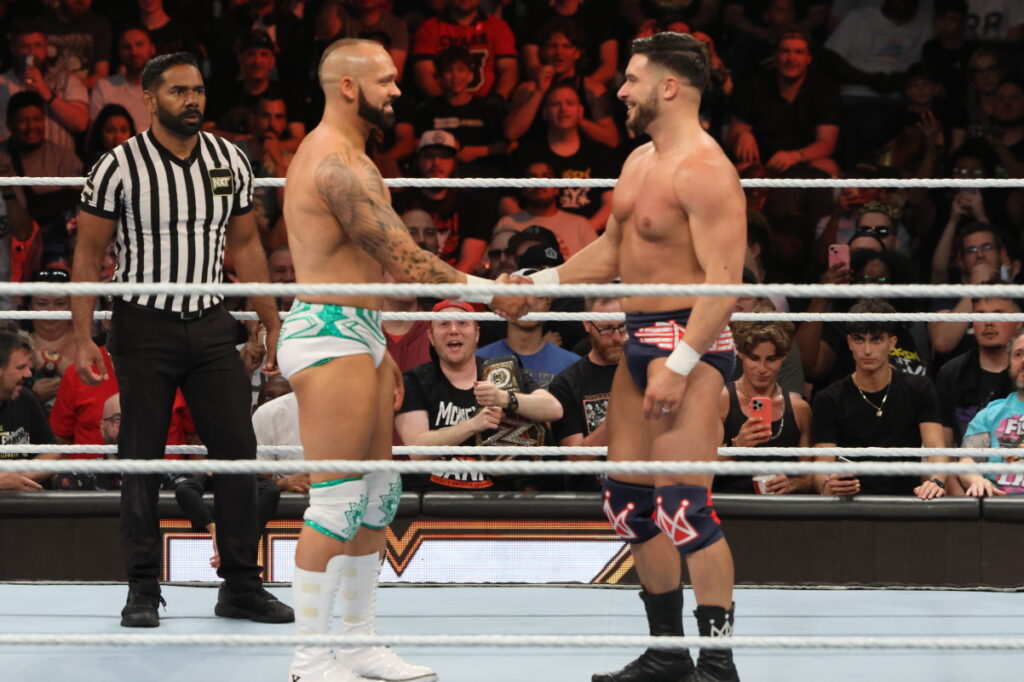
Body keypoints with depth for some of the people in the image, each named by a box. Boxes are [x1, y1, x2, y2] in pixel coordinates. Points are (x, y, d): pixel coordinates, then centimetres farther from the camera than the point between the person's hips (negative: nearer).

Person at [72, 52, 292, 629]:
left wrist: (273, 324, 12)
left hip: (211, 325, 4)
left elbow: (246, 246, 14)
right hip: (145, 327, -3)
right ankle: (144, 591, 7)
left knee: (239, 451, -1)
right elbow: (88, 256, -4)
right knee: (142, 461, -1)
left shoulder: (230, 162, 5)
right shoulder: (119, 167, -7)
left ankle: (242, 586, 6)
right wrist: (83, 339, -10)